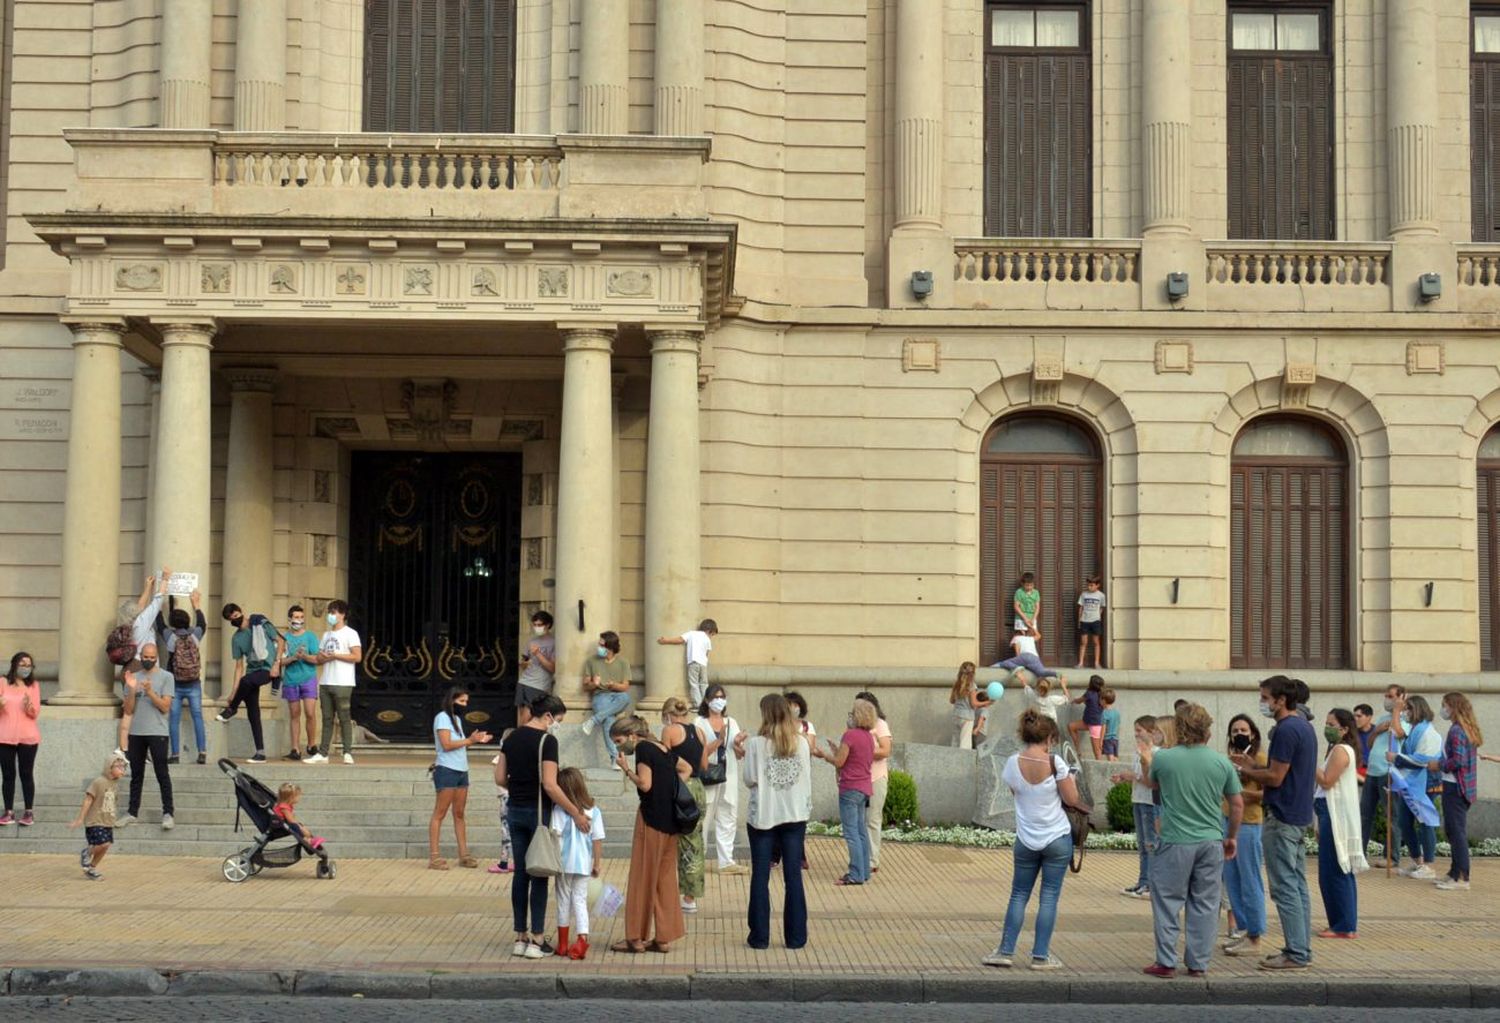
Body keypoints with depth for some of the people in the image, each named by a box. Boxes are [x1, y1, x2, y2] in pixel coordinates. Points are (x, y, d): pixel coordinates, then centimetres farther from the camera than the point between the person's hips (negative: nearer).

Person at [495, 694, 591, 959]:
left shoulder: (512, 737, 7)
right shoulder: (546, 740, -15)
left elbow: (500, 778, 8)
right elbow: (550, 786, -20)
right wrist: (576, 813, -16)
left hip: (516, 811, 6)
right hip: (538, 812, -6)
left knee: (520, 874, 11)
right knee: (539, 876, 1)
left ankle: (521, 937, 15)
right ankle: (537, 941, 4)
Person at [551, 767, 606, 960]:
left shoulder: (559, 810, -13)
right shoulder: (594, 811, -3)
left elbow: (556, 835, -15)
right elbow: (598, 840, -1)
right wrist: (597, 864, 7)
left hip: (565, 864, -2)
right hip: (584, 864, 2)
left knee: (564, 901, 12)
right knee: (580, 900, 9)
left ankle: (563, 944, 21)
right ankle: (582, 939, -7)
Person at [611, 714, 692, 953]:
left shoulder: (643, 749, -10)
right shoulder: (662, 749, 15)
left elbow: (645, 784, -18)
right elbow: (687, 769, 28)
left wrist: (626, 768, -6)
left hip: (652, 819, -8)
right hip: (670, 820, 8)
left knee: (643, 878, -1)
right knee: (665, 878, 10)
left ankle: (636, 938, 4)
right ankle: (663, 938, 13)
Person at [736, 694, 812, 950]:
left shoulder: (756, 744, -9)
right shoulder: (802, 743, -1)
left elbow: (750, 780, -9)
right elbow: (807, 779, 2)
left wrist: (743, 756, 5)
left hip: (763, 816, -2)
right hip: (795, 815, 2)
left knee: (760, 877, 6)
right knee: (793, 877, 6)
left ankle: (760, 936, 7)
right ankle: (795, 936, 8)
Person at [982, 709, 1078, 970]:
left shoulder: (1012, 764, -6)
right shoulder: (1055, 762, -15)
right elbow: (1071, 799, -8)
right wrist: (1072, 780, 10)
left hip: (1026, 840, 3)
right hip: (1057, 839, -2)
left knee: (1019, 895, 13)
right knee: (1049, 897, 4)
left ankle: (1006, 951, 11)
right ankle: (1041, 955, 6)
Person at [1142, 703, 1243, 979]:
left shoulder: (1163, 758, -7)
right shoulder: (1222, 762, -1)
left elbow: (1153, 783, 14)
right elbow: (1237, 804, 7)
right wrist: (1232, 837, 18)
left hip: (1175, 842, -2)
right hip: (1211, 842, 2)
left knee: (1168, 902, 8)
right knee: (1205, 905, 10)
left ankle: (1166, 963, 8)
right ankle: (1198, 964, 14)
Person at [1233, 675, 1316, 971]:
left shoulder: (1286, 730, -17)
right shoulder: (1305, 726, 14)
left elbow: (1276, 778, -18)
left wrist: (1244, 772, -4)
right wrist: (1254, 767, 14)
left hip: (1282, 819, -10)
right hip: (1301, 817, 10)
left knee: (1284, 888, -6)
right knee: (1298, 885, 13)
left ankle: (1296, 954, -4)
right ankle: (1302, 949, 17)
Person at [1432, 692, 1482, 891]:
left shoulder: (1456, 730, -16)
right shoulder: (1468, 729, 13)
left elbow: (1458, 760, -22)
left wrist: (1438, 765, -8)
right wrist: (1441, 763, 15)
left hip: (1454, 786, -10)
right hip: (1465, 787, 10)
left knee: (1456, 831, -7)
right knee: (1455, 830, 17)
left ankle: (1461, 878, -7)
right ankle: (1455, 872, 24)